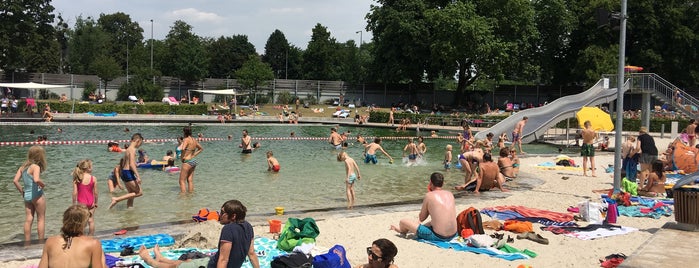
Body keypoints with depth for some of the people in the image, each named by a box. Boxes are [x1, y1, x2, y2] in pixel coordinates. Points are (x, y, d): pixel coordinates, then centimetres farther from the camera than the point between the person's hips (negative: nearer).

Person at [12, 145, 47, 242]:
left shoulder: (23, 166, 6)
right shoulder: (35, 167, -16)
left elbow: (15, 180, 4)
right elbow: (36, 180, -32)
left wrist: (22, 191, 10)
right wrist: (42, 184, -13)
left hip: (27, 195, 7)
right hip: (37, 195, -7)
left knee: (28, 220, 11)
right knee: (41, 219, 6)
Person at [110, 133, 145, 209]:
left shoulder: (128, 149, 16)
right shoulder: (132, 149, -14)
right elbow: (131, 164, -22)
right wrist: (138, 176, -24)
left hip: (124, 172, 10)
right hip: (129, 173, -10)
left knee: (132, 193, 16)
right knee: (139, 192, -4)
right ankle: (117, 199, -8)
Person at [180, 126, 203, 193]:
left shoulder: (186, 140, -15)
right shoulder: (194, 140, 9)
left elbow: (183, 149, -34)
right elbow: (201, 149, 23)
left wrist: (183, 157, -19)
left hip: (187, 161, -8)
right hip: (194, 161, 8)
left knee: (182, 181, -1)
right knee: (190, 180, 14)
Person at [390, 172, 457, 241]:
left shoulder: (429, 195, -9)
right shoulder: (450, 194, 6)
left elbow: (421, 218, 3)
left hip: (437, 236, -7)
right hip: (452, 235, 7)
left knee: (403, 222, 8)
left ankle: (403, 230, 45)